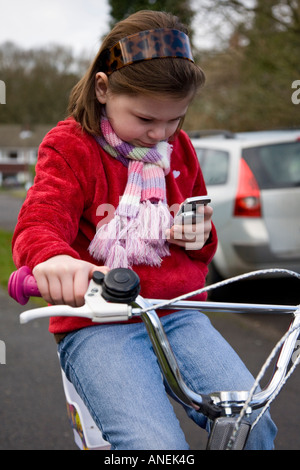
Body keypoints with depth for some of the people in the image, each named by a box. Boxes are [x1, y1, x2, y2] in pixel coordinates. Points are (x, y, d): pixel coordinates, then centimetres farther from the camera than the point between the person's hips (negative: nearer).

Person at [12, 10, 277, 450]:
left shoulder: (178, 147, 13)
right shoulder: (70, 146, -3)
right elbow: (39, 223, -20)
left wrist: (201, 237, -1)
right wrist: (52, 258, -45)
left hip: (177, 314, 5)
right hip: (97, 324, -4)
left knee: (254, 426, -15)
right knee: (156, 444, -27)